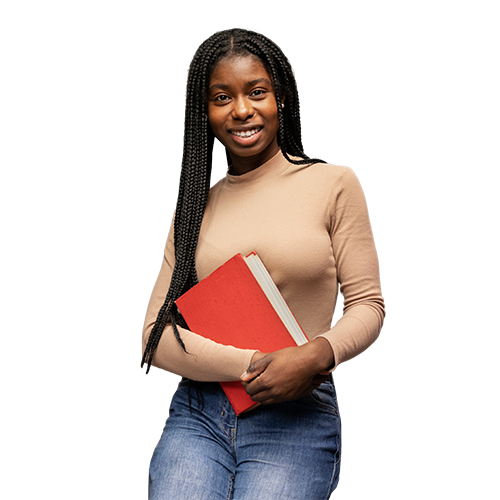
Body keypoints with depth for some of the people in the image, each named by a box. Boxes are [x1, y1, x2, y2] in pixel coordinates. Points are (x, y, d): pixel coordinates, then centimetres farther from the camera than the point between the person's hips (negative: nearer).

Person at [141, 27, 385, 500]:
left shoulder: (332, 184, 5)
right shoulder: (197, 205, 12)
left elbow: (367, 304, 4)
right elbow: (155, 336, 5)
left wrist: (317, 353, -17)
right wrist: (251, 365, -11)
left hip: (296, 418, -2)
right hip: (198, 415, 2)